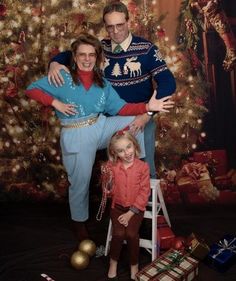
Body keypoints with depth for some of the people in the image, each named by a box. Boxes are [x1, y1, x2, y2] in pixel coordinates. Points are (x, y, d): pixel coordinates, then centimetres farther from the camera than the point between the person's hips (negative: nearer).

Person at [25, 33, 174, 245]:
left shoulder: (102, 83, 7)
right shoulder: (63, 77, -5)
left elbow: (120, 108, -1)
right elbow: (31, 89, -3)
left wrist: (147, 107, -14)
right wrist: (56, 102, -16)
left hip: (101, 127, 4)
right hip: (76, 136, -4)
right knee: (80, 183, 6)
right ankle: (80, 223, 32)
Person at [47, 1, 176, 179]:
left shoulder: (145, 49, -15)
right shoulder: (101, 48, -5)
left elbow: (168, 83, -21)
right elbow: (70, 55, 4)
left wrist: (147, 114, -30)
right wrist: (55, 63, -19)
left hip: (141, 119, -3)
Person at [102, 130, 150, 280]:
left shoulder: (143, 166, -10)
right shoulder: (111, 166, -5)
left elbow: (144, 193, -10)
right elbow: (109, 192, 1)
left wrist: (130, 213, -15)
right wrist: (107, 182, -23)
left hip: (136, 208, -1)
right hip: (118, 207, 1)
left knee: (131, 233, -23)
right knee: (118, 233, -22)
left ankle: (134, 265, 3)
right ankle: (113, 263, 5)